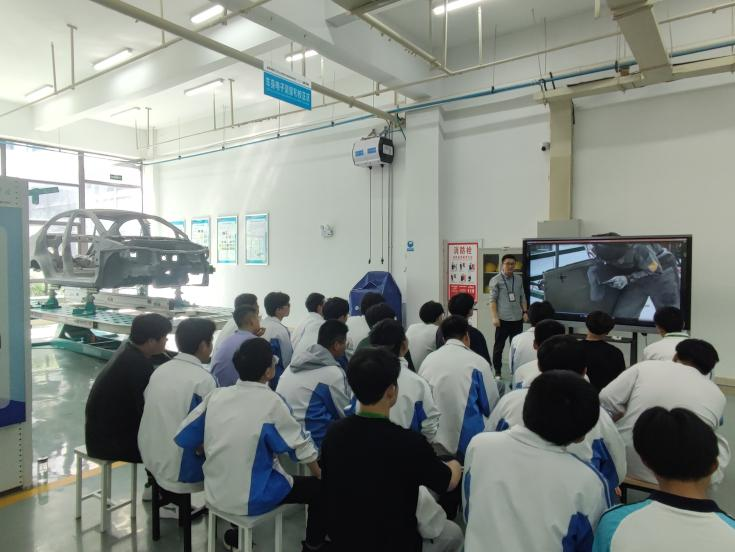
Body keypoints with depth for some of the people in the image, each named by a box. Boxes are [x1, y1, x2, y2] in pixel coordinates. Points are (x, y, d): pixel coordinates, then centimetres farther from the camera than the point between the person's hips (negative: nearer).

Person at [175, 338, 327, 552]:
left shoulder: (216, 395, -5)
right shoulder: (271, 402, -18)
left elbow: (185, 439, 2)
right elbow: (301, 446, -10)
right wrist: (319, 473, 8)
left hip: (215, 492, 6)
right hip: (251, 498, -5)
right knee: (319, 488, 12)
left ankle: (238, 533, 39)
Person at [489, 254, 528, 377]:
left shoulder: (519, 279, 11)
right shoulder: (496, 280, -4)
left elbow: (522, 297, 16)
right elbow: (493, 300, -8)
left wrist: (525, 312, 7)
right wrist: (495, 317, -14)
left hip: (517, 319, 4)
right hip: (503, 319, -4)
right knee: (499, 346, 5)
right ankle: (497, 371, 15)